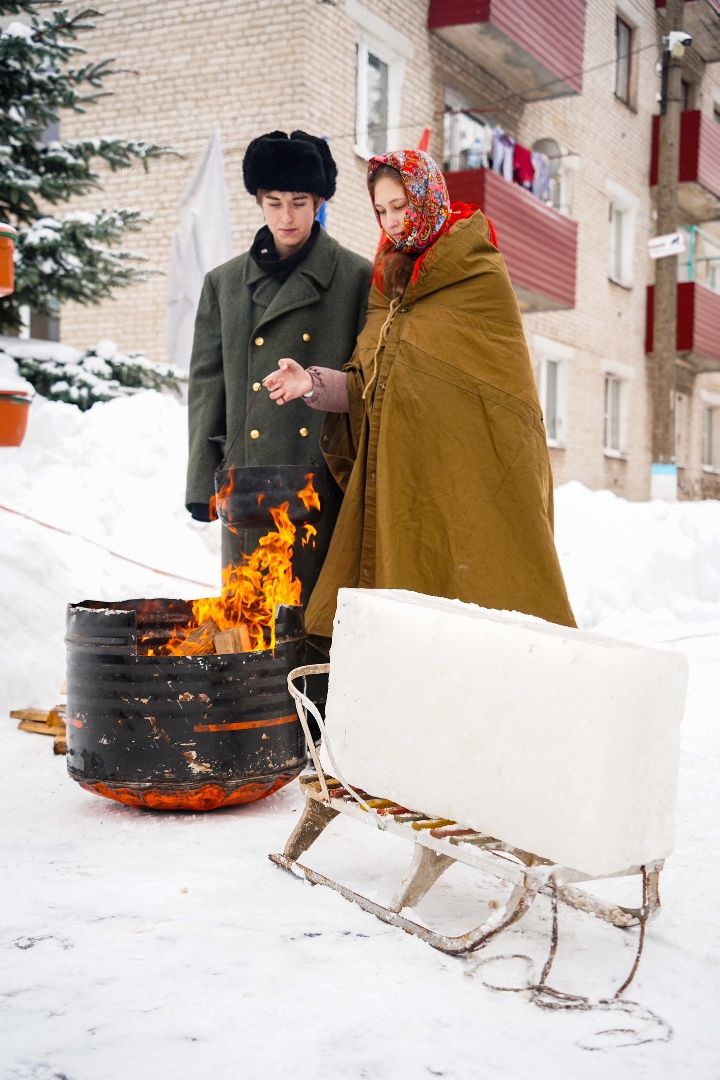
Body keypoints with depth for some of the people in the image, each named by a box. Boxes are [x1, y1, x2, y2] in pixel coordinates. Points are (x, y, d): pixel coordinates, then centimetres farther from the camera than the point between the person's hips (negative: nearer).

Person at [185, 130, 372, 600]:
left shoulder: (358, 279, 5)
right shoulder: (224, 283, 13)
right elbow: (207, 385, 12)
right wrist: (203, 481, 6)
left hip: (325, 481, -2)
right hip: (248, 482, 3)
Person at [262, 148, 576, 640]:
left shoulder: (481, 278, -3)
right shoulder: (390, 282, 16)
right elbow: (370, 387, 12)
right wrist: (316, 384, -4)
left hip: (468, 470, -5)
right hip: (400, 472, 6)